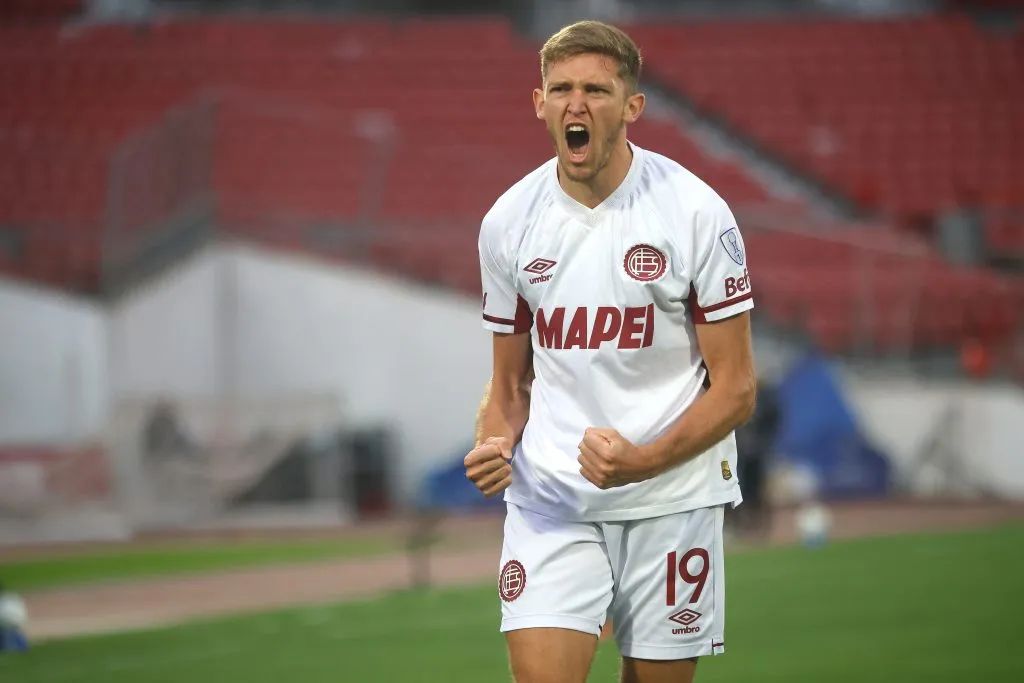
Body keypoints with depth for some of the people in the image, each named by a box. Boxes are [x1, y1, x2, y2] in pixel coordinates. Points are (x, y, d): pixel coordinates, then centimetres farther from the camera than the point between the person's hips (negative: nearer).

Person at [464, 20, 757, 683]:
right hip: (549, 498, 2)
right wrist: (492, 447, -7)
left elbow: (736, 387, -6)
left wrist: (643, 461, -21)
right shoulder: (509, 221, 3)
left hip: (672, 497, -2)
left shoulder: (695, 212, -7)